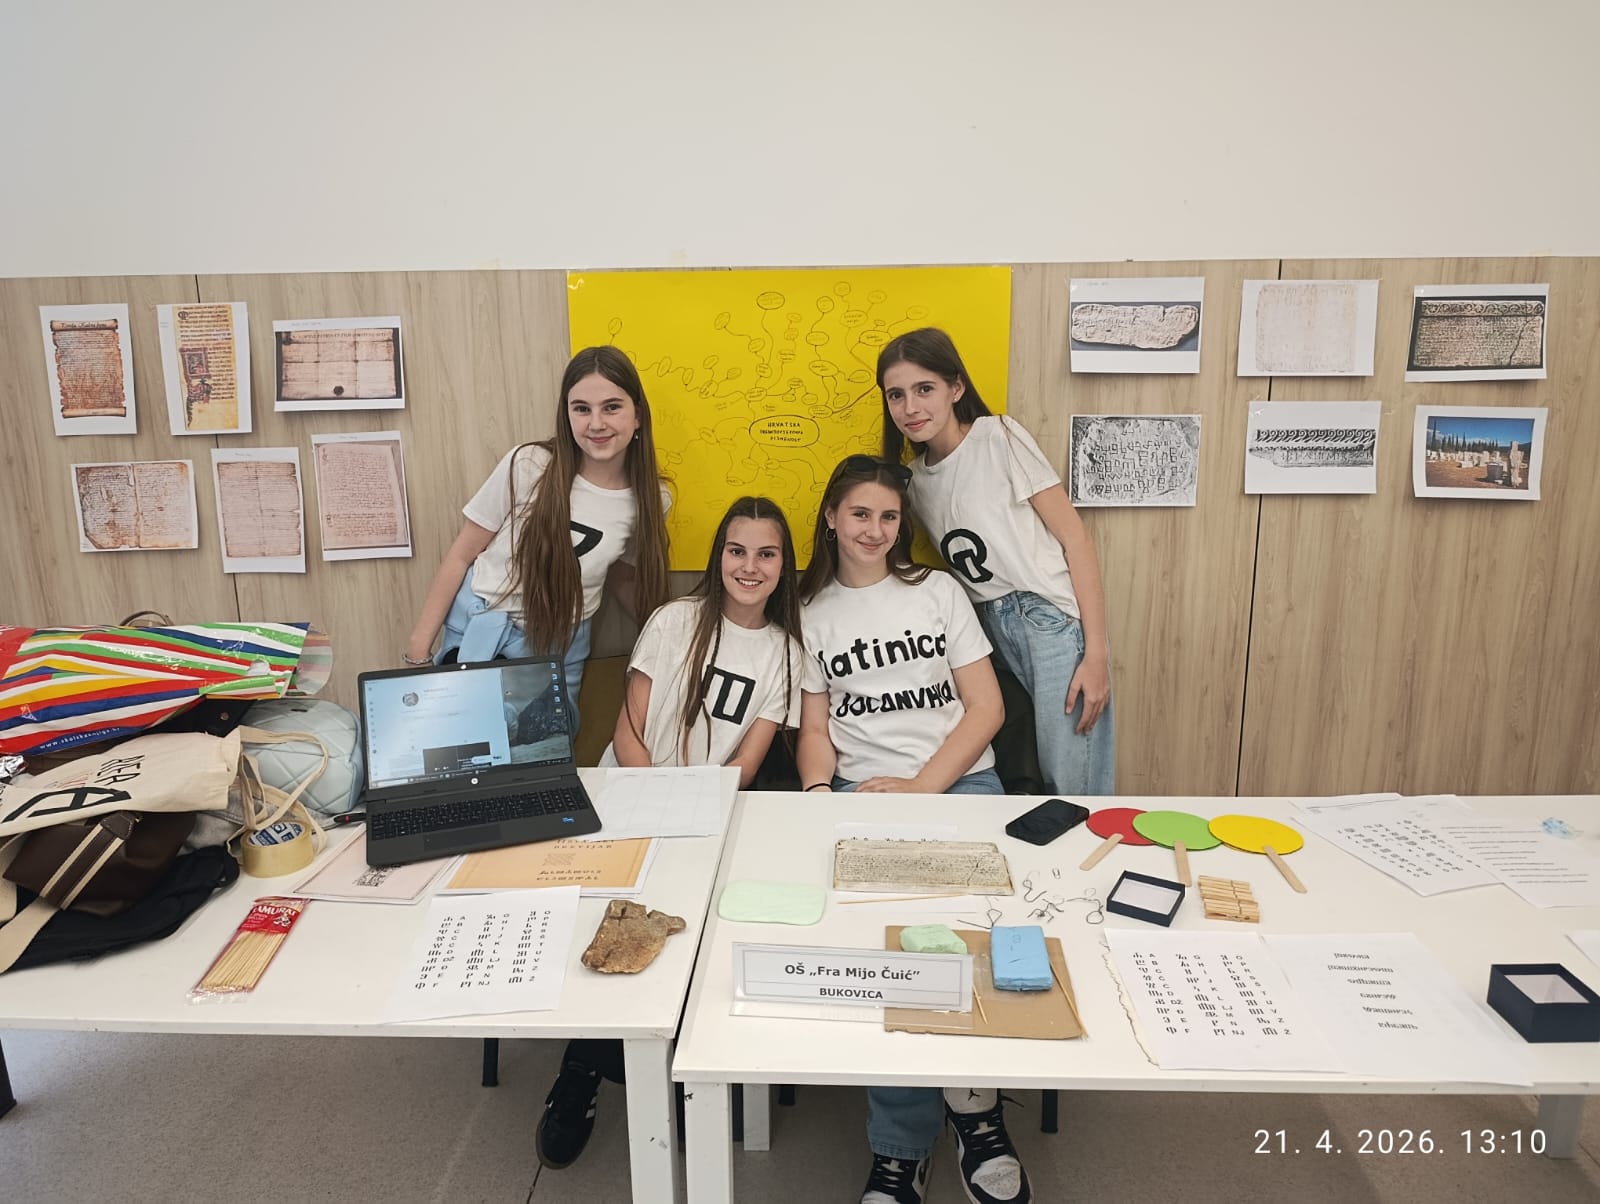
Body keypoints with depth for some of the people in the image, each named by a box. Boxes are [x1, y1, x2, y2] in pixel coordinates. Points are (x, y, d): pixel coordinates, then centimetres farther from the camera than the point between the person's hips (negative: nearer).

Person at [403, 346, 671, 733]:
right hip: (477, 627, -2)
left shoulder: (650, 501, -9)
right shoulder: (527, 466, -17)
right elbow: (461, 555, -7)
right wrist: (419, 645, -5)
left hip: (559, 648, 2)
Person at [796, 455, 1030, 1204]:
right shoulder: (812, 613, 14)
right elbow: (814, 728, 13)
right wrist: (817, 793, -8)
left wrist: (920, 787, -9)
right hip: (862, 793, 0)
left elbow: (985, 707, 4)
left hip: (960, 781, 0)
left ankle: (968, 1092, -3)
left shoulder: (938, 591, 10)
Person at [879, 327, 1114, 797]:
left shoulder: (998, 437, -4)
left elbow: (1075, 538, -8)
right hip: (990, 632, 5)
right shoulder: (915, 477, 12)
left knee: (1073, 789, -6)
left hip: (1052, 623, -5)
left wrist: (1096, 653, -14)